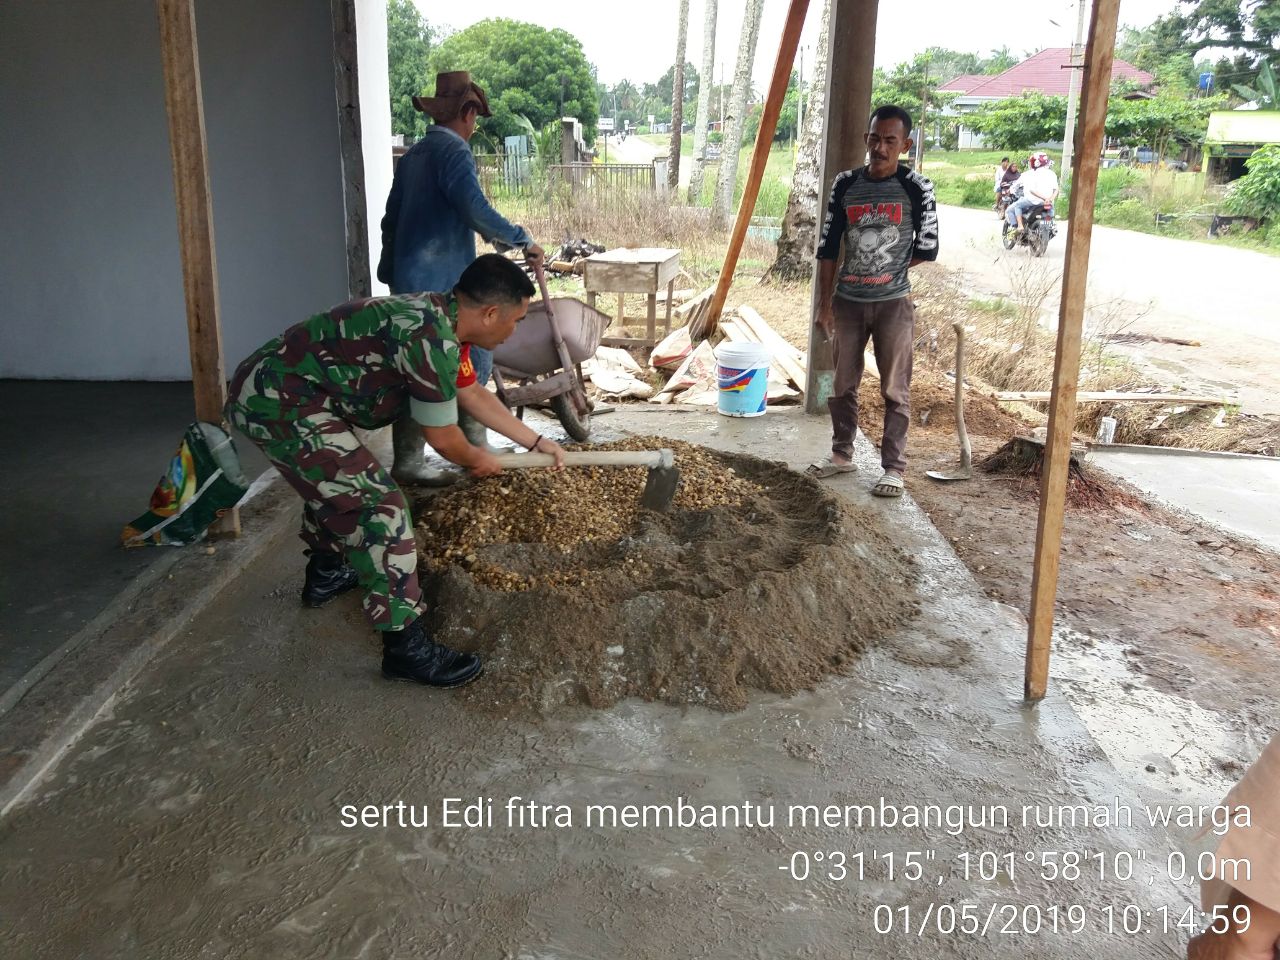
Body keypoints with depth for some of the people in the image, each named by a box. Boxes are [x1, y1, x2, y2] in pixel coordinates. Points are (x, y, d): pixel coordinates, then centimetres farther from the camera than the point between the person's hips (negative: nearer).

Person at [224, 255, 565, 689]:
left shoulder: (441, 320, 8)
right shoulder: (431, 336, -23)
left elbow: (474, 395, 23)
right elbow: (440, 436, -12)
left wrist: (538, 443, 28)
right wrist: (475, 460, 10)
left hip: (272, 388, 11)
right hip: (280, 402, -11)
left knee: (337, 481, 32)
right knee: (377, 506, -12)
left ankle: (325, 574, 52)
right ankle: (406, 647, -6)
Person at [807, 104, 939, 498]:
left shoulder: (916, 188, -8)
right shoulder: (845, 185, 0)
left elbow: (927, 249, -1)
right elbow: (828, 247, 3)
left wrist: (888, 271, 5)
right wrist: (825, 303, 1)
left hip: (893, 303, -3)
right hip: (847, 301, 3)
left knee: (895, 390, 3)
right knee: (843, 385, 12)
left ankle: (894, 467, 12)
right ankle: (841, 454, 29)